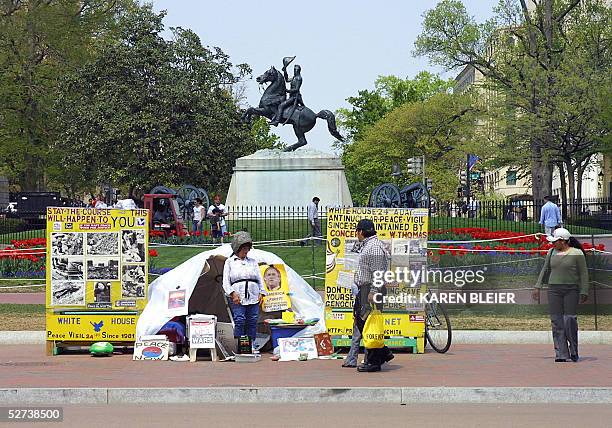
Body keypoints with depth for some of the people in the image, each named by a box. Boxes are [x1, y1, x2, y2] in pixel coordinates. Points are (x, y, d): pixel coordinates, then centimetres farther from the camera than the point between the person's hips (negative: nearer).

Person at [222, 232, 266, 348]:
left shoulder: (253, 261, 19)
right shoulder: (229, 262, 9)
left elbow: (260, 279, 20)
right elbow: (226, 282, 4)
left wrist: (261, 293, 6)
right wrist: (233, 293, -10)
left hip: (253, 297, 3)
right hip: (238, 298, -3)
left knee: (252, 322, 0)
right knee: (239, 321, -13)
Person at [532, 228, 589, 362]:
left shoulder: (577, 253, -2)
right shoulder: (552, 252, 11)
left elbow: (584, 274, 0)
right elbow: (545, 270, 19)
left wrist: (584, 292, -5)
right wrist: (538, 287, 14)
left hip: (571, 290, -4)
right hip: (554, 289, 4)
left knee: (569, 319, -10)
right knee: (556, 321, -2)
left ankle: (574, 351, 8)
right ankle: (561, 354, 0)